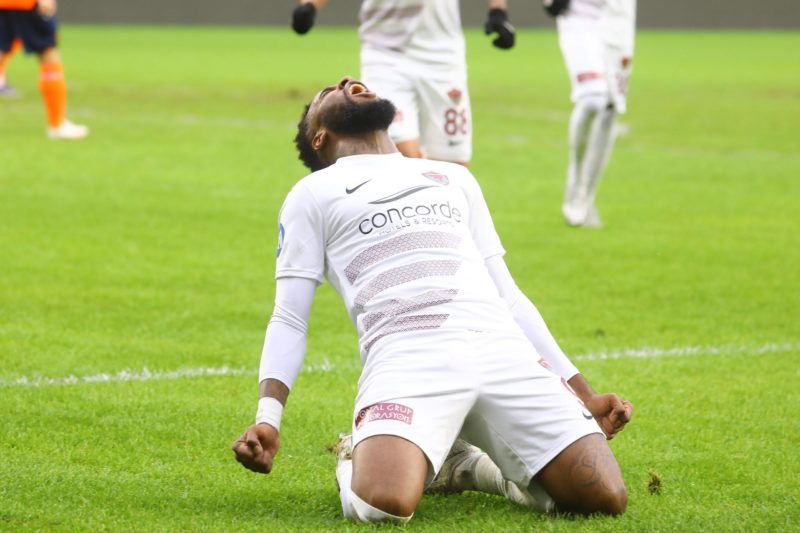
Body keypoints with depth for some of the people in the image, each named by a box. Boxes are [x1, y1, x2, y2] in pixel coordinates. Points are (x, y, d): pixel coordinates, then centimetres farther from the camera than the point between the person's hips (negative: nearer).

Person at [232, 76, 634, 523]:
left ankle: (467, 463, 13)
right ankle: (357, 460, 5)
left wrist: (583, 393, 22)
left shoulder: (454, 178, 33)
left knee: (605, 498, -15)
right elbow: (290, 320, 12)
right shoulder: (314, 193, 20)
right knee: (385, 502, -33)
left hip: (502, 349, 4)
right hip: (408, 357, -4)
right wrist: (268, 417, -6)